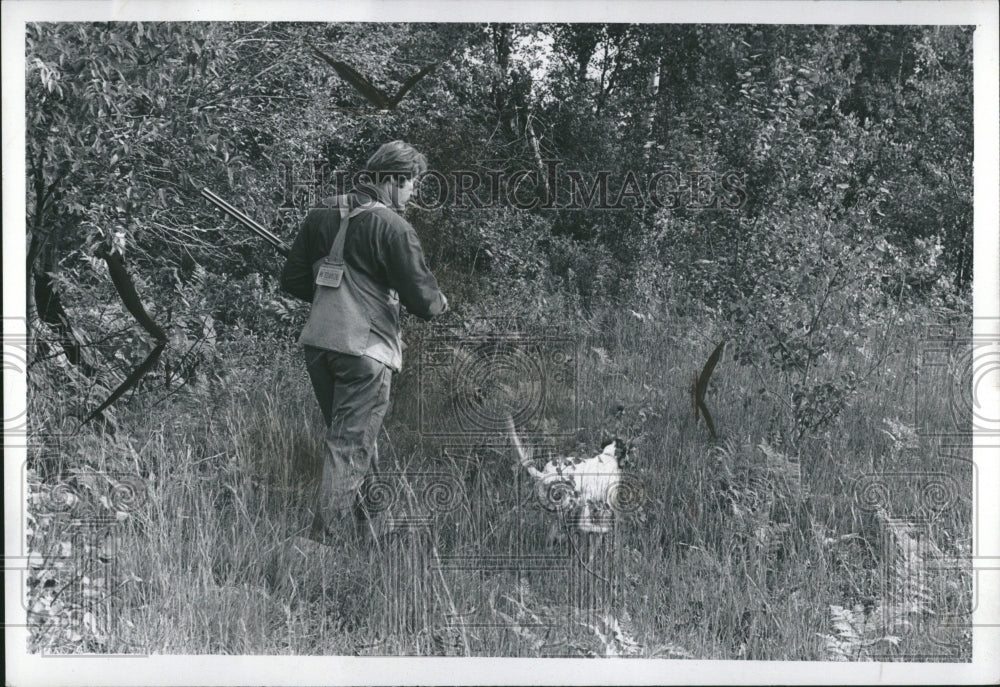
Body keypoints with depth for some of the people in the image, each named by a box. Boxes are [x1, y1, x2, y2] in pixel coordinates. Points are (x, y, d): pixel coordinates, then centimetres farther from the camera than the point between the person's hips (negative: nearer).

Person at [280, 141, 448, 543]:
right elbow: (422, 298, -12)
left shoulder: (320, 218, 8)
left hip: (317, 344, 7)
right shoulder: (393, 228, -12)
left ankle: (364, 516, 35)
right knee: (351, 446, -1)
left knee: (347, 437, 22)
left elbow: (293, 280, 13)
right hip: (365, 350, -7)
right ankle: (324, 538, -4)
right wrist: (440, 303, 10)